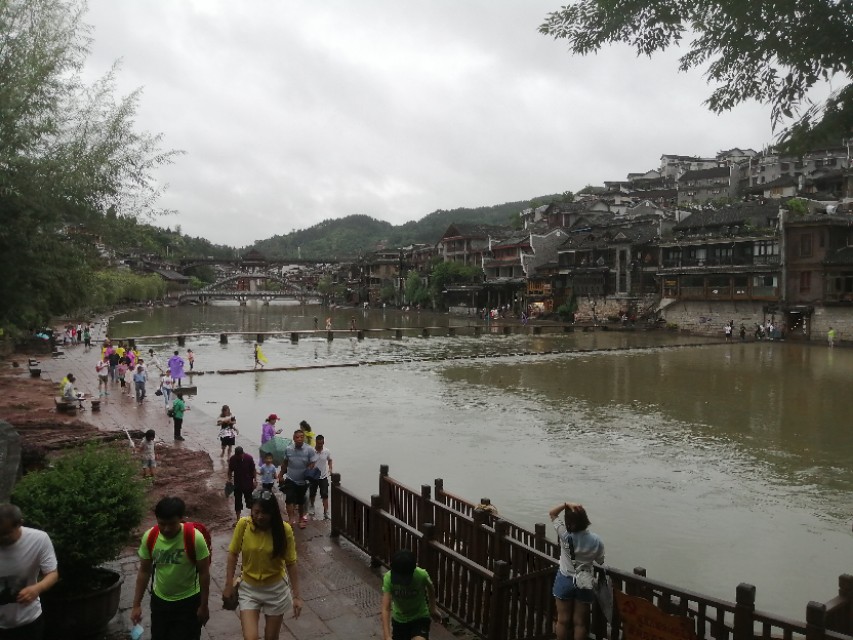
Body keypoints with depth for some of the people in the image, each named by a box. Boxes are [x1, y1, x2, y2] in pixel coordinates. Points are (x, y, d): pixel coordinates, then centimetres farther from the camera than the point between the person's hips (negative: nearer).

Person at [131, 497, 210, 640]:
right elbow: (144, 571, -1)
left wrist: (203, 605, -10)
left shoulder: (195, 538, -26)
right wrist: (136, 604, -1)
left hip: (189, 601, -4)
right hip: (159, 600, 4)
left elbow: (204, 573, -15)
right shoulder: (149, 537, -14)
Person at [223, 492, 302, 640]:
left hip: (276, 589, 0)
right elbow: (233, 555, -3)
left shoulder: (284, 529, -18)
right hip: (249, 589, 0)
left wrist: (296, 596, -9)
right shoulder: (243, 525, -16)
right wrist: (229, 585, -3)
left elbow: (291, 563, -10)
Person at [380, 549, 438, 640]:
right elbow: (386, 608, -30)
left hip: (420, 618, -2)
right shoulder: (388, 578, -27)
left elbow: (431, 589, -3)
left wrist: (432, 608, 11)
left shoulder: (422, 575, -28)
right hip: (399, 620, 2)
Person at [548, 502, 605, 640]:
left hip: (565, 581, -1)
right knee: (580, 622, 14)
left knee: (563, 620, 14)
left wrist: (567, 504, -22)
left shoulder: (565, 535, -20)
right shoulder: (596, 541, -16)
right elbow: (600, 561, 0)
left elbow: (552, 513, -8)